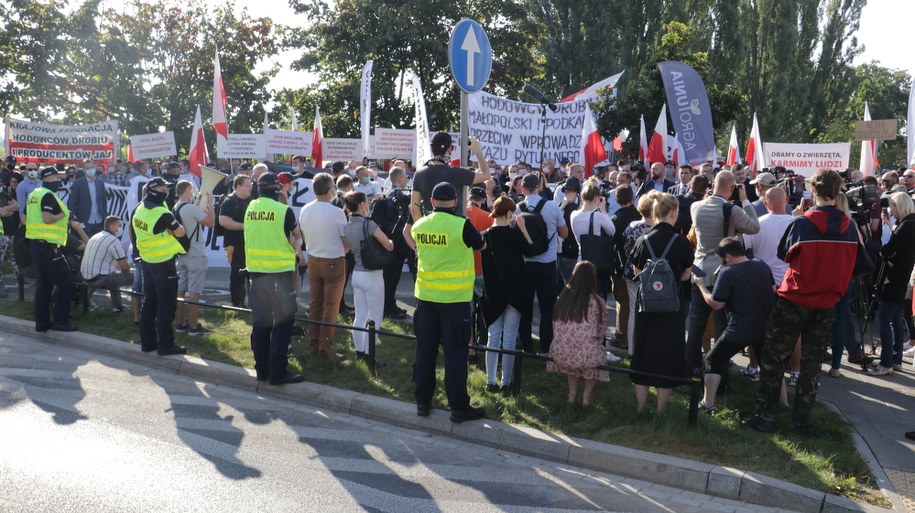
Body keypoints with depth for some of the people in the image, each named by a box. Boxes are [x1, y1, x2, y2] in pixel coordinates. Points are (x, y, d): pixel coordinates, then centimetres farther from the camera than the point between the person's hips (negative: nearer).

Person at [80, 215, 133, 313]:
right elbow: (125, 267, -10)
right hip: (99, 279, -10)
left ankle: (117, 306, 32)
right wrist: (128, 268, 13)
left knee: (114, 275, 33)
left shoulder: (95, 236, 16)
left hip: (85, 278, 10)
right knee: (132, 277, -8)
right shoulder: (114, 241, -12)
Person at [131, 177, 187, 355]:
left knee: (150, 301, 15)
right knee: (166, 304, -1)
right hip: (163, 263, -9)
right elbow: (180, 232, -15)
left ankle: (147, 341, 21)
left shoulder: (139, 210, 6)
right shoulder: (162, 214, -22)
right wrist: (173, 225, 3)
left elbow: (133, 236, 15)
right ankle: (165, 344, 3)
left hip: (147, 261, 9)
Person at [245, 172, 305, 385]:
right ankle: (277, 372, 1)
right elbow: (296, 237, 3)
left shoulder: (250, 208, 3)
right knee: (283, 321, 1)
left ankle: (262, 369, 20)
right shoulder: (284, 210, -12)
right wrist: (298, 252, 24)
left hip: (256, 270, 6)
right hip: (279, 271, -5)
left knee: (260, 321, 12)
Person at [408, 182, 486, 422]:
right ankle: (459, 407, 9)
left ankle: (423, 401, 22)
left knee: (425, 348, 13)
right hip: (455, 297, -4)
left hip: (425, 295, 5)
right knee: (455, 351, 2)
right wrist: (482, 234, 23)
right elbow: (479, 244, 2)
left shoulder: (419, 225, -2)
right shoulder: (462, 225, -15)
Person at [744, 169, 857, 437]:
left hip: (794, 300, -3)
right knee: (811, 364, 10)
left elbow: (784, 253, 0)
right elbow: (850, 263, 9)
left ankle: (764, 415, 8)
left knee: (774, 358, 7)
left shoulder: (801, 223, -15)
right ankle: (802, 421, 15)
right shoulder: (849, 227, -4)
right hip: (827, 304, 3)